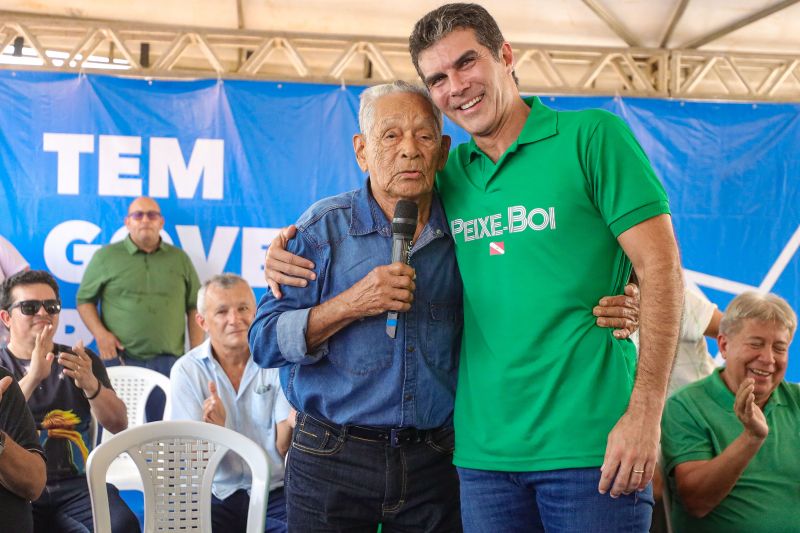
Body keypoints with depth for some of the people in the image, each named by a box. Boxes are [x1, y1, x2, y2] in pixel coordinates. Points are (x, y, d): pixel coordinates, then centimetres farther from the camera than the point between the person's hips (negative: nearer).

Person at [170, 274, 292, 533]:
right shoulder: (186, 371, -3)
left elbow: (283, 448, -7)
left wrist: (293, 423, -30)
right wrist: (214, 426, -29)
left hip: (274, 493, 0)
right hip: (216, 495, 0)